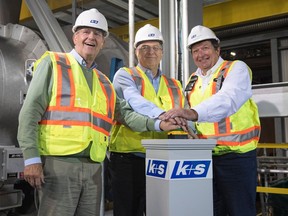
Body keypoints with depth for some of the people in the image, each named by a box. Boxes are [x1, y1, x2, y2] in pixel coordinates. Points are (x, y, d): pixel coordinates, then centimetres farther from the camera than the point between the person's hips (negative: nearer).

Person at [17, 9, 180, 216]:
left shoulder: (103, 81, 20)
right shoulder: (53, 63, 3)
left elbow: (124, 113, 14)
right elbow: (31, 111, -5)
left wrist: (157, 124, -2)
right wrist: (31, 157, -14)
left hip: (93, 167, 6)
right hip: (58, 162, -5)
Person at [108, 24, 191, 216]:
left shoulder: (174, 86, 17)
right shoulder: (125, 76, 2)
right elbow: (134, 101, -19)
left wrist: (187, 125, -15)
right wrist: (161, 115, -35)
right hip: (128, 159, -4)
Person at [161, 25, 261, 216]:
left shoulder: (236, 68, -5)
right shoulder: (193, 80, 14)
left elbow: (228, 99, -26)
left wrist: (194, 113, -41)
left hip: (236, 155, -6)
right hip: (205, 156, 6)